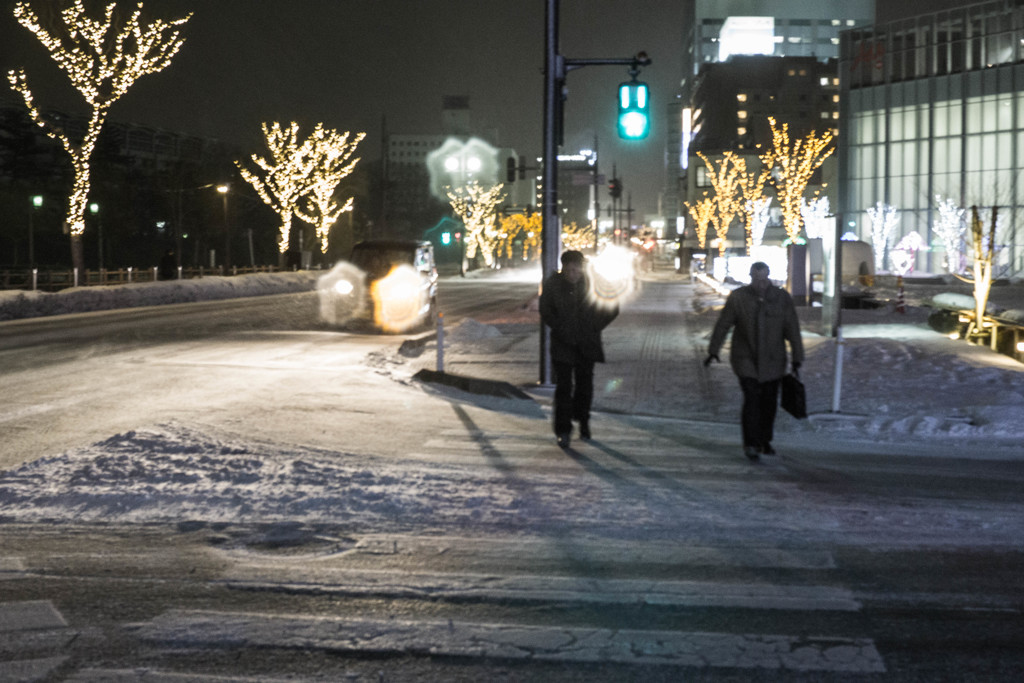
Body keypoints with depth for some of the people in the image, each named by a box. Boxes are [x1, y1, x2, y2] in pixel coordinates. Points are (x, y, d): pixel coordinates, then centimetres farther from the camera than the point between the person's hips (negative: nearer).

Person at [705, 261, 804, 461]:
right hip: (746, 360, -2)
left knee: (769, 401, 9)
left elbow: (793, 330, -5)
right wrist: (713, 351, 2)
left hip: (772, 361, 2)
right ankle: (750, 444, -9)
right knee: (751, 398, -14)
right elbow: (723, 325, -1)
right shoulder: (737, 298, -8)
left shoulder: (782, 299, -6)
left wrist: (797, 358, -8)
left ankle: (764, 441, 27)